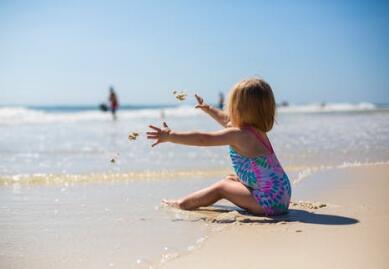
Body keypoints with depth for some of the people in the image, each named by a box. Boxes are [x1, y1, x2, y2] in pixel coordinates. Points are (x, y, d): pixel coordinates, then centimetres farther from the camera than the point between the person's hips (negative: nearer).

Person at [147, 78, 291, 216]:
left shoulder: (239, 134, -17)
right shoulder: (256, 129, 11)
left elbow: (203, 139, -19)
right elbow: (227, 120, 28)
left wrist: (170, 136, -16)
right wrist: (208, 109, 40)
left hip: (269, 201, -9)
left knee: (222, 187, 1)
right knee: (230, 179, 20)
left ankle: (182, 204, 12)